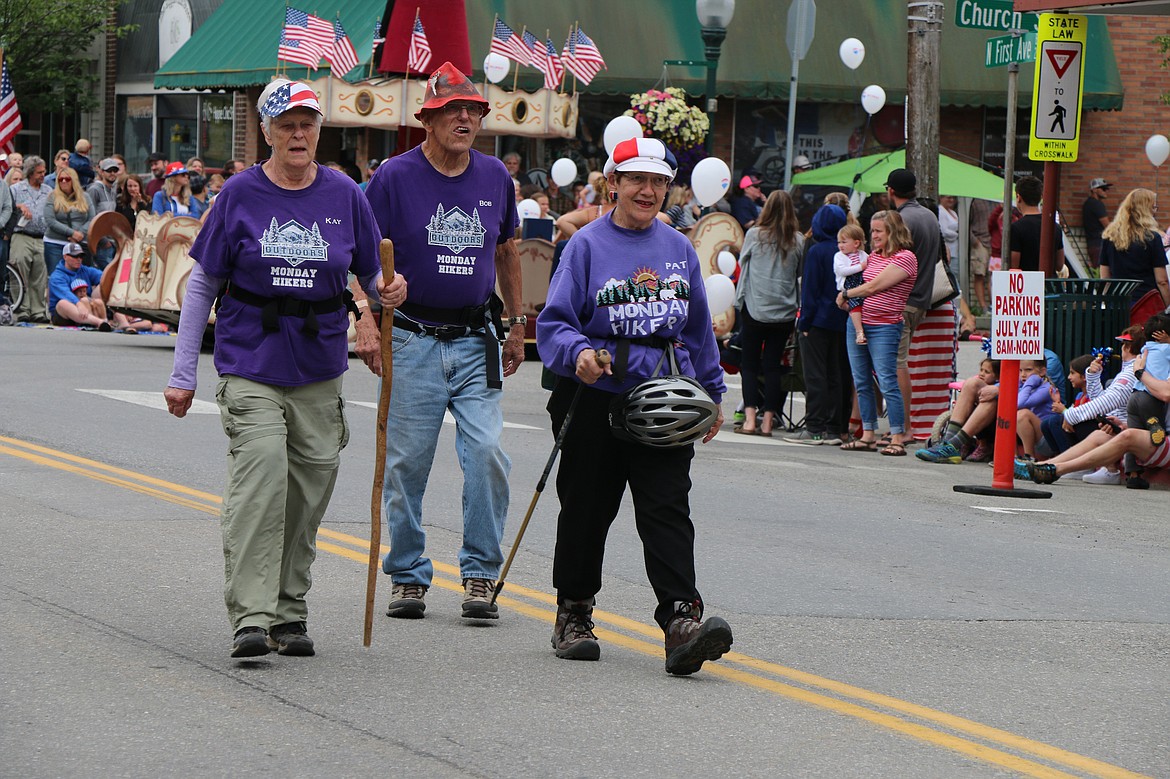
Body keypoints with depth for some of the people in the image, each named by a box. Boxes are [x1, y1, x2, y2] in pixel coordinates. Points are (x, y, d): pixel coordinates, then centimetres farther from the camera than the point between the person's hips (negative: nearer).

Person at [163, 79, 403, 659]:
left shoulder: (343, 195, 6)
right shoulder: (242, 195, 0)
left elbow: (370, 274, 14)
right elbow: (202, 284, 4)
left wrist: (387, 290, -11)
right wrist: (183, 373, 2)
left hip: (319, 369, 3)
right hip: (250, 365, -3)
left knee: (310, 491, 6)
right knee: (260, 477, -18)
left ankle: (290, 613, 19)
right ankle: (251, 617, -20)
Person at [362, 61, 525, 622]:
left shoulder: (494, 176, 8)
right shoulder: (396, 176, -4)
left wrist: (517, 324, 22)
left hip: (477, 341, 3)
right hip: (413, 339, -2)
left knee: (487, 454, -9)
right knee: (407, 461, 2)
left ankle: (481, 575, 0)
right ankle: (408, 576, 14)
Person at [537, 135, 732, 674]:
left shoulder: (679, 249, 12)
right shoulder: (588, 246, 0)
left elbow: (699, 328, 21)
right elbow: (555, 323, -4)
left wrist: (712, 394, 22)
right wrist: (579, 354, -24)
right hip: (598, 401, -2)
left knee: (667, 509, -10)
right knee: (587, 509, 8)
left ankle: (682, 619, -19)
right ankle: (573, 615, 24)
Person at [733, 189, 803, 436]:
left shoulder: (755, 235, -6)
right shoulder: (798, 241, -2)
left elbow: (742, 263, 6)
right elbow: (801, 273, 8)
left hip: (754, 308, -2)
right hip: (784, 311, 2)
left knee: (750, 364, 5)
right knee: (773, 365, 8)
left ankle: (750, 418, -7)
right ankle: (767, 421, 5)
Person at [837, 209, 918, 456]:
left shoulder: (905, 258, -10)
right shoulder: (873, 255, 15)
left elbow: (874, 287, -14)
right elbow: (857, 277, 24)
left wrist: (846, 294, -1)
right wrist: (847, 299, 3)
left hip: (884, 327, -8)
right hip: (857, 323, 8)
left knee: (887, 383, -10)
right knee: (862, 383, 9)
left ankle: (898, 439, -9)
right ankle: (868, 436, 15)